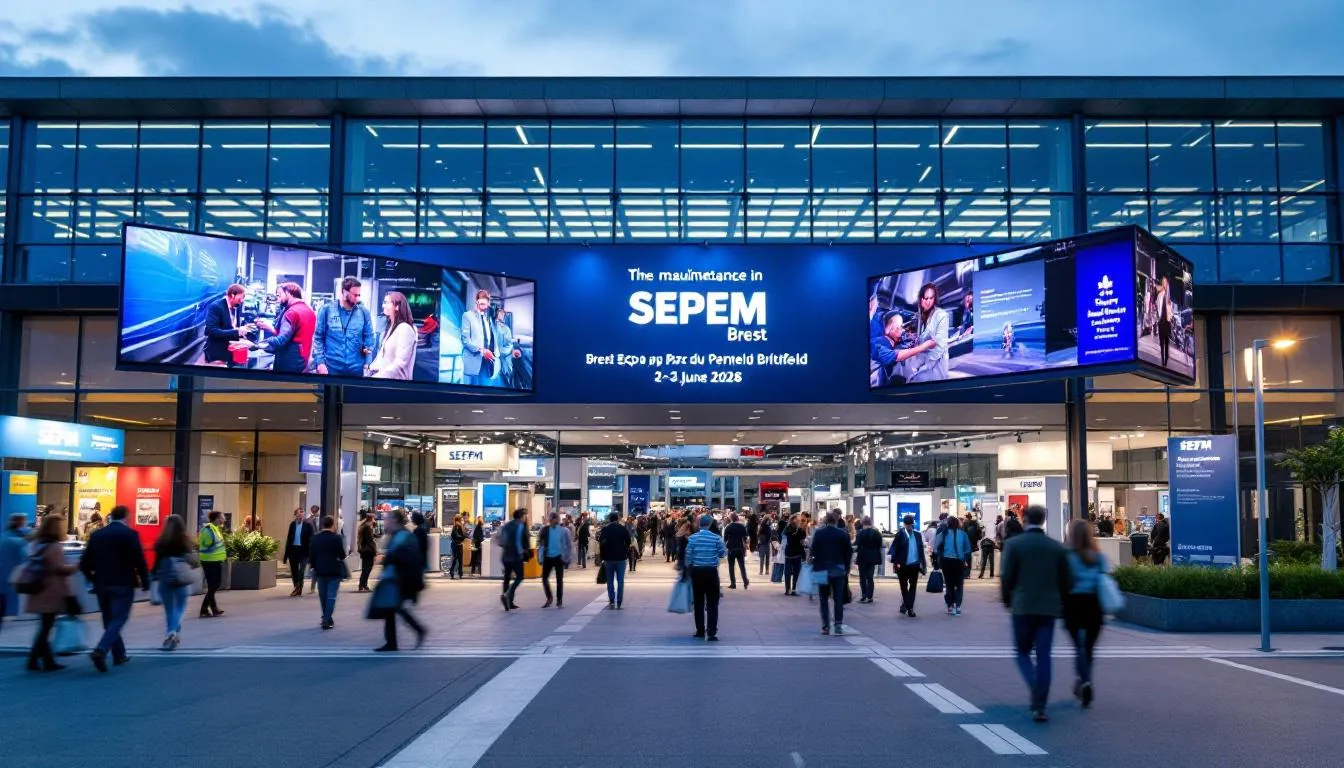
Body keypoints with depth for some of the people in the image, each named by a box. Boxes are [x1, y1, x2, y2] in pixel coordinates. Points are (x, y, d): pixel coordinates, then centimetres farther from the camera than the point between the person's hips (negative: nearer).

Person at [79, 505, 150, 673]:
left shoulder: (97, 535, 7)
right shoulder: (130, 534, -8)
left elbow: (85, 563, 7)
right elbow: (139, 560, -12)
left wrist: (94, 579, 21)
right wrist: (145, 582, -2)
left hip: (102, 585, 5)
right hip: (123, 584, -5)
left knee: (109, 620, 16)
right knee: (118, 620, -4)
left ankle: (119, 655, 22)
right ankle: (101, 650, -23)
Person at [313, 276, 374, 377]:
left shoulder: (363, 312, 3)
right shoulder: (326, 309, 0)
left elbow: (369, 338, 7)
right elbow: (318, 338, 1)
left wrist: (367, 363, -2)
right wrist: (320, 362, -8)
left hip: (356, 368, 1)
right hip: (330, 367, -1)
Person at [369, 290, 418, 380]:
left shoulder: (405, 329, -13)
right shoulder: (389, 326, 15)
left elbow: (401, 363, -18)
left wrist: (377, 376, -16)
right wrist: (371, 369, 5)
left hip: (394, 379, -8)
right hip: (379, 375, 8)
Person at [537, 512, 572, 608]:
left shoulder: (563, 531, -5)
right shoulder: (545, 530, 1)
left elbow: (569, 545, -2)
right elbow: (540, 543, 6)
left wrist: (566, 559, -5)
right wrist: (541, 557, -4)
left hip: (558, 557, -3)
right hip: (548, 557, 3)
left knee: (559, 579, 5)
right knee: (544, 578, 2)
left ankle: (559, 601, 13)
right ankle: (549, 599, 19)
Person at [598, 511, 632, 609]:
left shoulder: (604, 530, -3)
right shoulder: (623, 529, -3)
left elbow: (601, 544, -5)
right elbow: (628, 543, -2)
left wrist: (602, 557, 1)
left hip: (608, 558, 0)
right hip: (621, 558, 0)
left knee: (610, 581, 9)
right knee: (620, 581, 3)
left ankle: (611, 601, 2)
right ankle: (618, 603, 0)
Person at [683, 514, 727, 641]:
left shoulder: (692, 538, -5)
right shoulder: (716, 538, -7)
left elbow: (688, 556, -3)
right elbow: (722, 554, 1)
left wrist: (687, 570, 13)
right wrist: (726, 551, 23)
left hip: (696, 571, 2)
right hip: (711, 571, -1)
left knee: (699, 602, 12)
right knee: (712, 603, 1)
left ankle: (700, 631, 17)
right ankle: (711, 633, -7)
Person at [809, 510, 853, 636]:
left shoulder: (818, 533, -4)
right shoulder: (843, 534, -4)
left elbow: (813, 551, -4)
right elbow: (849, 552, -1)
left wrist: (815, 566, 6)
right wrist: (846, 568, 8)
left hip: (822, 569, 0)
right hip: (839, 570, 0)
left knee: (824, 599, 8)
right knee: (838, 598, 3)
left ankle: (825, 626, 4)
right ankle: (838, 625, -4)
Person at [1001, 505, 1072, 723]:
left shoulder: (1013, 544, -5)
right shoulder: (1057, 548, 3)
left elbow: (1007, 577, -7)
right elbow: (1065, 581, 6)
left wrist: (1007, 600, 9)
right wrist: (1061, 605, 20)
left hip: (1022, 607, -2)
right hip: (1048, 608, 2)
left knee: (1022, 652, 12)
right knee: (1044, 657, 6)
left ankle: (1035, 687, -13)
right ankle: (1039, 706, 3)